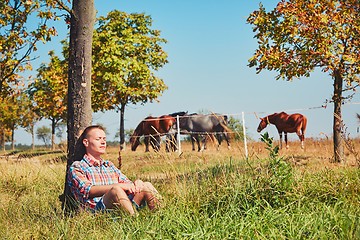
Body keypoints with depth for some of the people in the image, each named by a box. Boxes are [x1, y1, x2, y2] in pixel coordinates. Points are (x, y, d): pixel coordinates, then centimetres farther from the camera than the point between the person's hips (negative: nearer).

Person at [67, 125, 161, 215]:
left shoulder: (109, 165, 28)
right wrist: (118, 186, -22)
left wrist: (136, 183, -7)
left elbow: (127, 183, 19)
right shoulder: (77, 167, 7)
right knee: (116, 190, -34)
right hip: (97, 208, -6)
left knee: (146, 186, -13)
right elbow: (86, 190, -11)